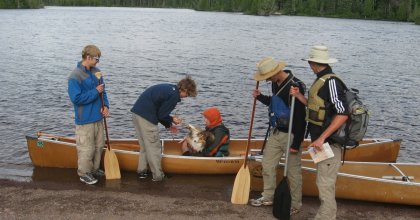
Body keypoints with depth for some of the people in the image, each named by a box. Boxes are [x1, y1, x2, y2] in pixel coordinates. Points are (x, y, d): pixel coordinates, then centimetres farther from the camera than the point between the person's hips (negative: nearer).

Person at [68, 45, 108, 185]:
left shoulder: (96, 72, 5)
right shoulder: (75, 76, -17)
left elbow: (102, 91, 13)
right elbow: (76, 98, -21)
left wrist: (106, 105, -3)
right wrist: (95, 92, -19)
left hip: (98, 117, 8)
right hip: (85, 119, -7)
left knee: (99, 145, 18)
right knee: (86, 149, 1)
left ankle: (94, 169, 35)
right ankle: (84, 173, 19)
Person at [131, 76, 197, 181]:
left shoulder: (168, 88, 18)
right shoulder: (174, 95, -11)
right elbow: (161, 114, -10)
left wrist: (168, 125, 21)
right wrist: (172, 120, 8)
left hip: (137, 112, 10)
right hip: (146, 117, -10)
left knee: (145, 145, 20)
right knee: (154, 146, 1)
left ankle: (142, 171, 27)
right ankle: (158, 175, 8)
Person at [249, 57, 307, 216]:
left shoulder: (296, 86, -23)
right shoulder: (276, 83, 2)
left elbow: (301, 118, -21)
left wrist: (296, 144, -19)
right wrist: (260, 97, 3)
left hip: (291, 135, -8)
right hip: (276, 132, 8)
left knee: (293, 171, 3)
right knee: (267, 165, 15)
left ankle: (296, 205, 20)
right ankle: (268, 197, 32)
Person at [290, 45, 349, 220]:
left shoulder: (331, 82, -18)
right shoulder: (321, 81, 12)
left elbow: (342, 114, -25)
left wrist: (322, 138, -25)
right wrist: (299, 96, 7)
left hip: (328, 143, -10)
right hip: (322, 141, 10)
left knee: (325, 184, -3)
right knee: (324, 182, 17)